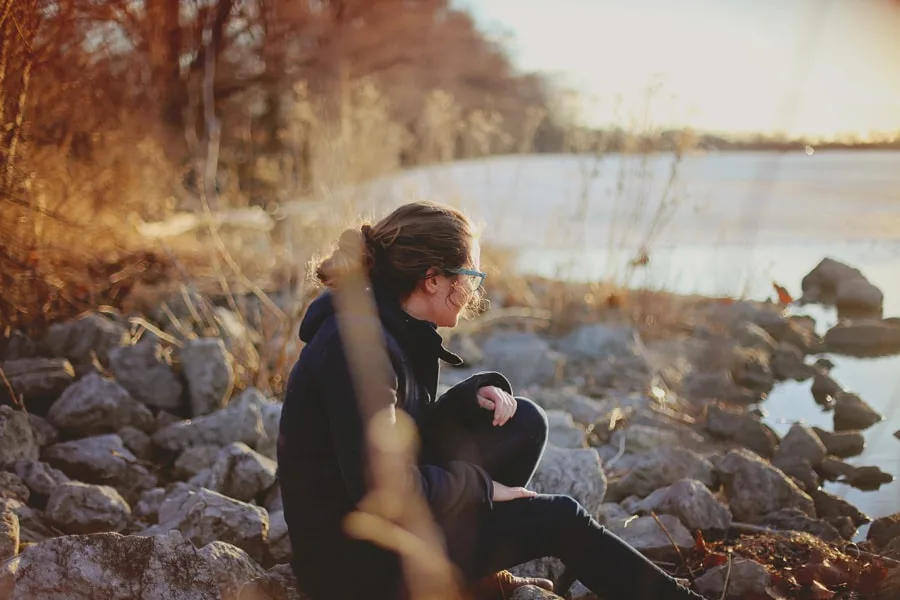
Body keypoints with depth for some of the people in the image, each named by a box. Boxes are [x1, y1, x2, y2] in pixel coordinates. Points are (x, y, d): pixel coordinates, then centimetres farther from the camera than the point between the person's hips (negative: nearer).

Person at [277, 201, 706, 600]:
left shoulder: (392, 328, 4)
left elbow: (414, 428, 14)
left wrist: (475, 395, -5)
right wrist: (480, 486, -14)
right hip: (355, 560, -9)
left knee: (525, 423, 4)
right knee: (559, 520, -6)